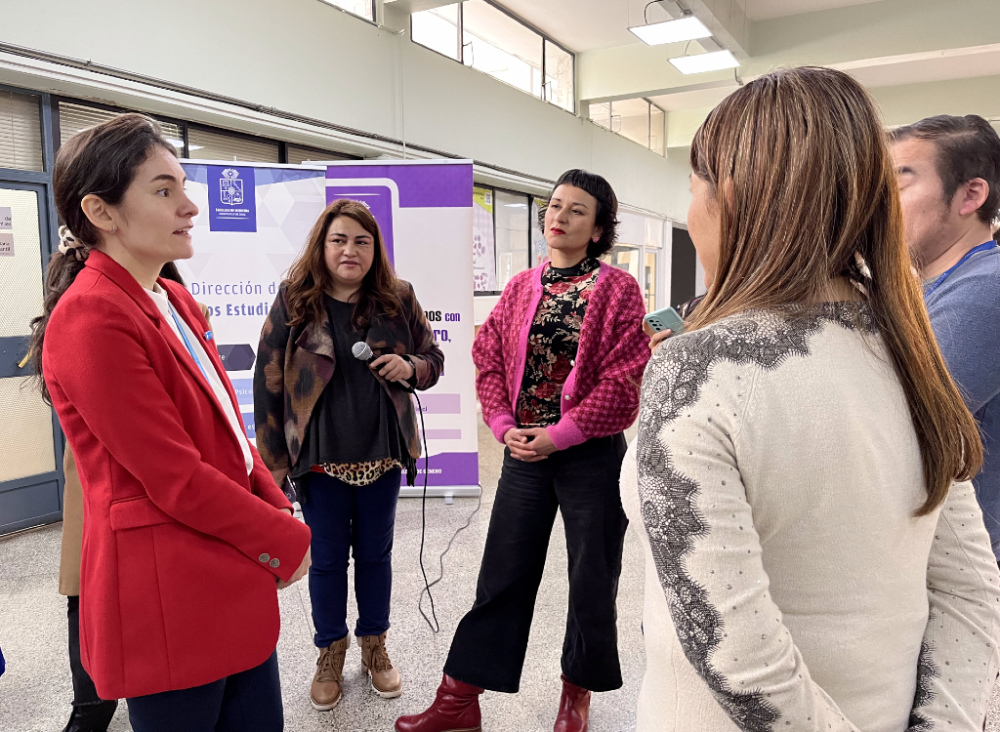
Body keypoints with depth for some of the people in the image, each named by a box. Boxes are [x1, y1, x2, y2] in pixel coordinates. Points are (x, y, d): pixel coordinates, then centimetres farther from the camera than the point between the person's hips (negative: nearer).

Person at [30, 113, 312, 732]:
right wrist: (287, 541, -11)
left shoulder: (173, 300, 9)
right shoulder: (91, 319, -19)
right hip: (167, 602, -8)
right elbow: (176, 479, -21)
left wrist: (276, 506, -1)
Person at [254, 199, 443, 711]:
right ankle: (330, 655, 33)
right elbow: (268, 381, -4)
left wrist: (410, 366, -14)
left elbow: (433, 358, 10)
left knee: (375, 553, 16)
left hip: (382, 453, 2)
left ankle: (374, 647, 37)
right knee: (327, 559, 12)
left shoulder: (398, 299, 0)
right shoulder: (294, 302, -5)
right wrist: (274, 459, -6)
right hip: (321, 455, -1)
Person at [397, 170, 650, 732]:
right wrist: (505, 427, -8)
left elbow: (623, 379, -13)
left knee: (592, 579, 12)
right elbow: (490, 360, 5)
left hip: (592, 454, -3)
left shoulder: (618, 288, -6)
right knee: (502, 574, 12)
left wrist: (559, 435, -15)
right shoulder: (521, 288, 7)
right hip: (524, 451, 4)